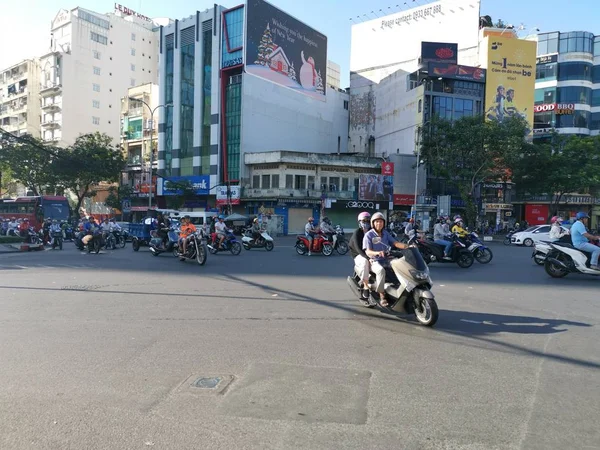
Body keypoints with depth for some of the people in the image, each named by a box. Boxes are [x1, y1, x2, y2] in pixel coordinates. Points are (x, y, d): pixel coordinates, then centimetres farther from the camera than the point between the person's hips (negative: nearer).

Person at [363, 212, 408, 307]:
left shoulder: (385, 233, 13)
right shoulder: (368, 235, -6)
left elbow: (395, 243, 1)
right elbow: (367, 251, -16)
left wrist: (407, 246, -17)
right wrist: (377, 253, -38)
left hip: (386, 260, 6)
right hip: (374, 261, -6)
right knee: (381, 270, -37)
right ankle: (382, 295, -29)